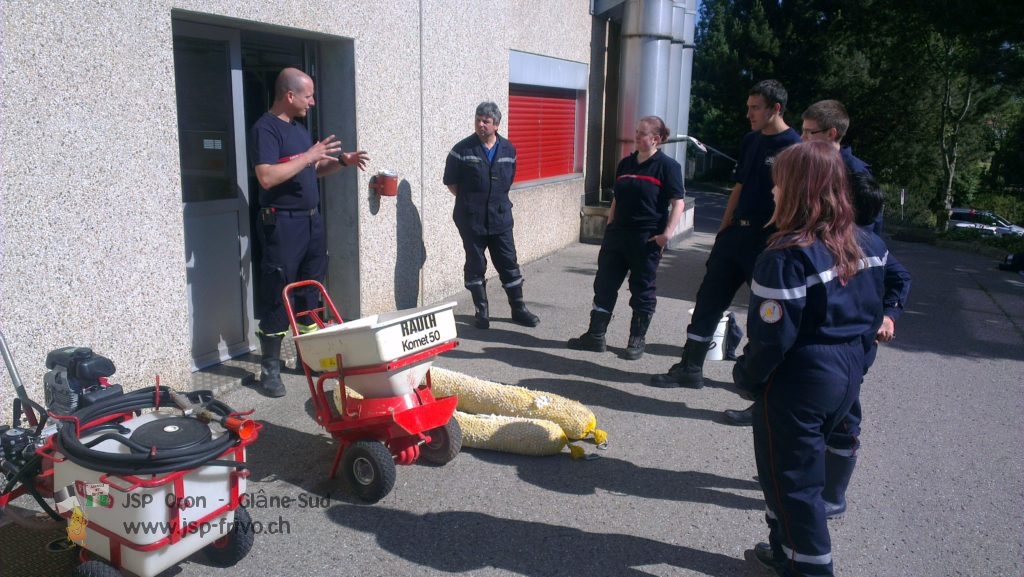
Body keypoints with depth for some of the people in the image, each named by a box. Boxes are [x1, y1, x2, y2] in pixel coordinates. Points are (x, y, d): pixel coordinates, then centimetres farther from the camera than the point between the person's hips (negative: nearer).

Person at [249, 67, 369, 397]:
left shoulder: (299, 128, 16)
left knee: (311, 293, 14)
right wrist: (309, 155, -22)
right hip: (282, 223, -9)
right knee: (277, 296, -3)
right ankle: (270, 369, 5)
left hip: (311, 220, 9)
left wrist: (342, 161, 9)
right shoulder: (265, 128, -12)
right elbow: (266, 177, -24)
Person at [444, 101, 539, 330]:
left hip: (500, 217, 3)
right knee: (475, 266, 6)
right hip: (471, 219, -2)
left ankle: (518, 309, 18)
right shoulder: (462, 149, -7)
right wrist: (470, 200, 3)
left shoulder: (508, 149, 3)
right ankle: (482, 311, 17)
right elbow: (451, 181, 1)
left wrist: (498, 199, 11)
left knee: (509, 263, 6)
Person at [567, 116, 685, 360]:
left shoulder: (667, 166, -7)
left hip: (647, 238, -6)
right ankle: (595, 335, 15)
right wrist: (609, 226, 12)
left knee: (642, 289, 5)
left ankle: (637, 340, 18)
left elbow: (677, 202, -11)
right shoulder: (625, 163, 11)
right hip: (617, 233, 6)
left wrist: (667, 233, -19)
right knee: (604, 284, 6)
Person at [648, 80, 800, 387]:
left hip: (768, 239, -7)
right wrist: (723, 230, 13)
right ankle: (690, 367, 15)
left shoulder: (792, 146, -10)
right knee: (709, 298, 7)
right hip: (736, 233, 7)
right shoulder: (750, 141, 11)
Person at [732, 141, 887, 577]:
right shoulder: (867, 245, 2)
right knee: (802, 467, 24)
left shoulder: (789, 255, -23)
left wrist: (746, 376, -7)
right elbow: (872, 313, 10)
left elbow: (772, 336, -22)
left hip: (798, 380, -8)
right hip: (848, 375, 9)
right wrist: (852, 356, 20)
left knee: (792, 479, 8)